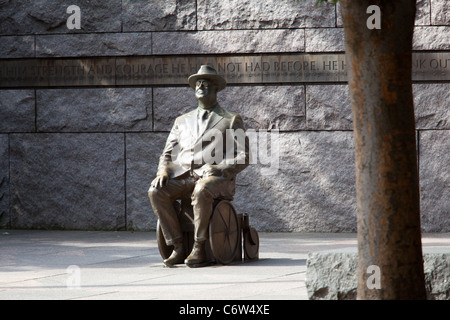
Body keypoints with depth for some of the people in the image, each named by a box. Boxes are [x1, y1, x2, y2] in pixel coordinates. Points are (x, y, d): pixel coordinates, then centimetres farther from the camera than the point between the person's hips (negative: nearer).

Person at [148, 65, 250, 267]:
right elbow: (167, 154, 22)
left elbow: (243, 158, 4)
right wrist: (163, 171, -3)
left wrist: (218, 169, -15)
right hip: (183, 175, 4)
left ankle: (199, 248, -30)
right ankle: (177, 247, -23)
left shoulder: (232, 121, 15)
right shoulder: (182, 121, 27)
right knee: (156, 191, -28)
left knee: (201, 191, -40)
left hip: (216, 177, -4)